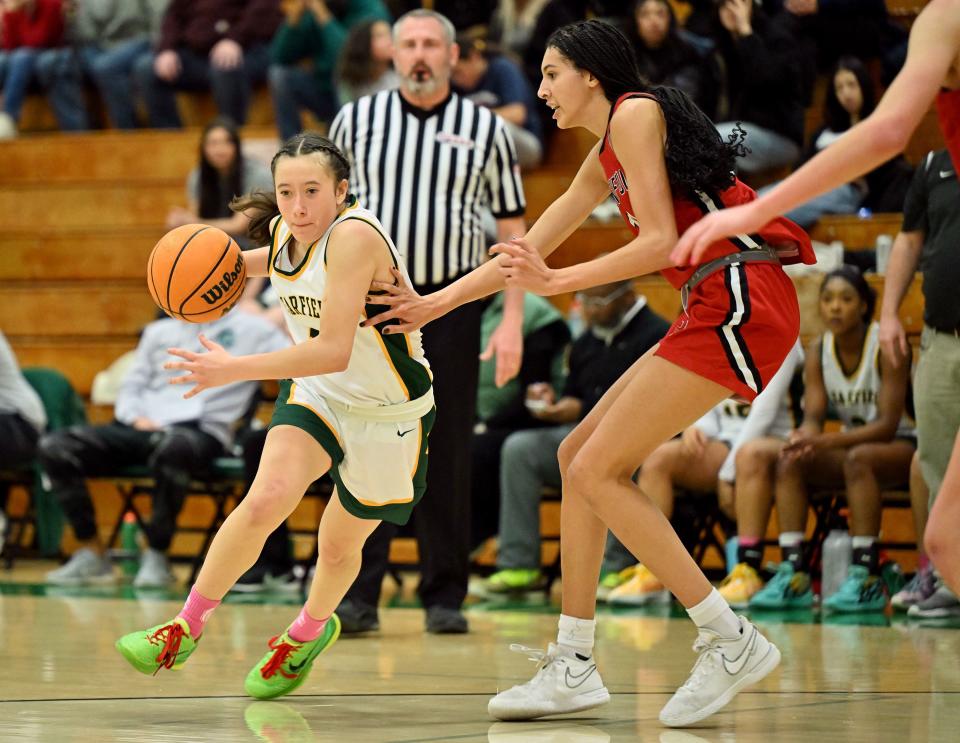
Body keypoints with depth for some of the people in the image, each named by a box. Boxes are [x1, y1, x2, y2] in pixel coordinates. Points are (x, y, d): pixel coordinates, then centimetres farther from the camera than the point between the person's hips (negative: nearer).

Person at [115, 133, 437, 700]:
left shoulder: (354, 235, -32)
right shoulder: (285, 231, -8)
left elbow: (333, 351, -38)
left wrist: (235, 369, -39)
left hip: (387, 413, -4)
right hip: (318, 392, 4)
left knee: (339, 546, 12)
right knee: (265, 502, -20)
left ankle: (311, 630, 45)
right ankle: (186, 630, -7)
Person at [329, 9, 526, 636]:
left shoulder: (487, 130, 6)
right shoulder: (356, 120, 7)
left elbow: (513, 232, 6)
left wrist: (513, 320, -2)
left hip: (451, 304, 0)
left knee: (448, 455, 2)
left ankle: (445, 597, 10)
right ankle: (358, 596, -1)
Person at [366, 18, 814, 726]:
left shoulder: (635, 114, -5)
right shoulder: (605, 155, 23)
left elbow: (660, 242, -14)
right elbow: (529, 250, 30)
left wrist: (555, 282, -14)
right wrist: (433, 303, 34)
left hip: (740, 303, -10)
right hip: (717, 312, 10)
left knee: (597, 470, -10)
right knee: (579, 456, 9)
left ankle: (732, 642, -8)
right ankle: (574, 667, 11)